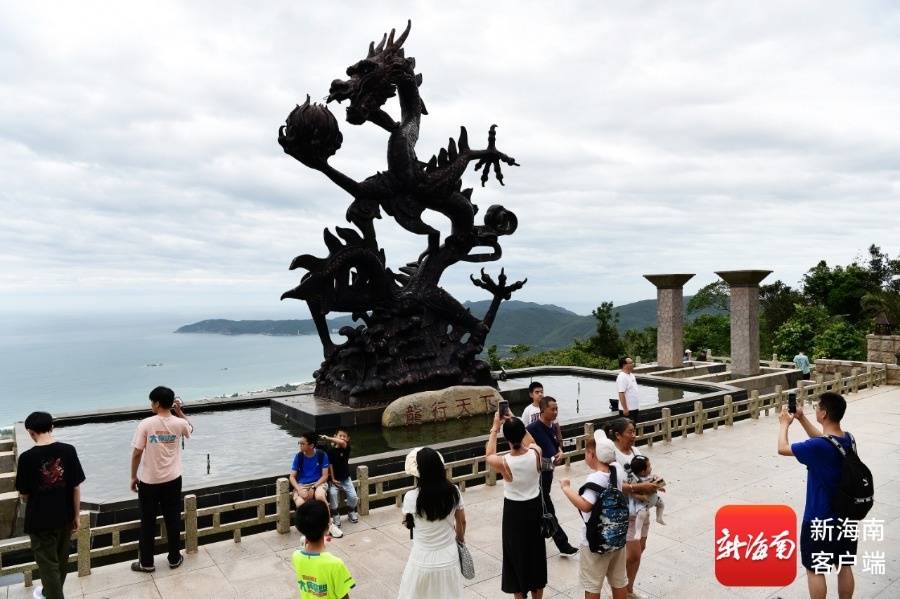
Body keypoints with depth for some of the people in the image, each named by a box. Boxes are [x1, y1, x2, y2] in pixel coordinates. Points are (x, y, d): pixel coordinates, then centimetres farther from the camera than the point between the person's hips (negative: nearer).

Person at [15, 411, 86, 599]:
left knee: (48, 563, 10)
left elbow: (23, 495, -7)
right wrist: (76, 515, 5)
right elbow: (76, 488, -6)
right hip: (64, 516, 4)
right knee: (61, 559, 23)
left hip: (39, 519, -3)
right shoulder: (68, 450, -10)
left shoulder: (27, 457, -16)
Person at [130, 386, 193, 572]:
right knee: (173, 519, 13)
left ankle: (146, 563, 22)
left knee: (148, 522, 12)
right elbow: (190, 429, 17)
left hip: (149, 481, -2)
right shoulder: (178, 423, -8)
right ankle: (174, 558, 23)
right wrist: (179, 411, 10)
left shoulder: (146, 424, -17)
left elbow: (137, 453, -12)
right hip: (173, 480, 2)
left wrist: (133, 477, 1)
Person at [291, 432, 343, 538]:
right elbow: (292, 477, -2)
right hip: (302, 485, 2)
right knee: (300, 504, -32)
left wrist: (313, 488, -20)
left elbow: (325, 476, -6)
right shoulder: (299, 456, -2)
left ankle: (330, 524, -18)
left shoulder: (322, 455, -7)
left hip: (318, 483, -1)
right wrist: (300, 490, -19)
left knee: (319, 496, -37)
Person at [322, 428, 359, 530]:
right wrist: (333, 479, -13)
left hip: (346, 478, 1)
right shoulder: (331, 451, -6)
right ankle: (335, 515, -8)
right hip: (335, 479, -1)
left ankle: (351, 512, 18)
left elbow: (342, 442, -30)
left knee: (353, 496, -14)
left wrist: (328, 438, -26)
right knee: (332, 493, -29)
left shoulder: (347, 448, -7)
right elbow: (330, 465, -7)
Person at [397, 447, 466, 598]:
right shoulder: (453, 491, -11)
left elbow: (407, 524, 1)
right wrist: (460, 538, 23)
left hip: (423, 561, -3)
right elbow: (461, 521, 4)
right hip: (449, 558, 3)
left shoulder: (411, 497, -20)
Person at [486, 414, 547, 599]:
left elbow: (489, 456, 0)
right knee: (535, 552, 20)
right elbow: (529, 441, 7)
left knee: (516, 553, 14)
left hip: (514, 511, -3)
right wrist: (514, 422, 8)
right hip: (534, 507, 4)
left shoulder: (504, 463, -25)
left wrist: (495, 428, 3)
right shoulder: (536, 453, -19)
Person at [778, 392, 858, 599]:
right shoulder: (848, 440, -5)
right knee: (844, 566, 20)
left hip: (820, 520, -7)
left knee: (815, 570, 9)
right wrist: (801, 418, 11)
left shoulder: (817, 448, -28)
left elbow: (782, 448, -13)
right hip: (845, 517, 7)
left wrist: (784, 424, 3)